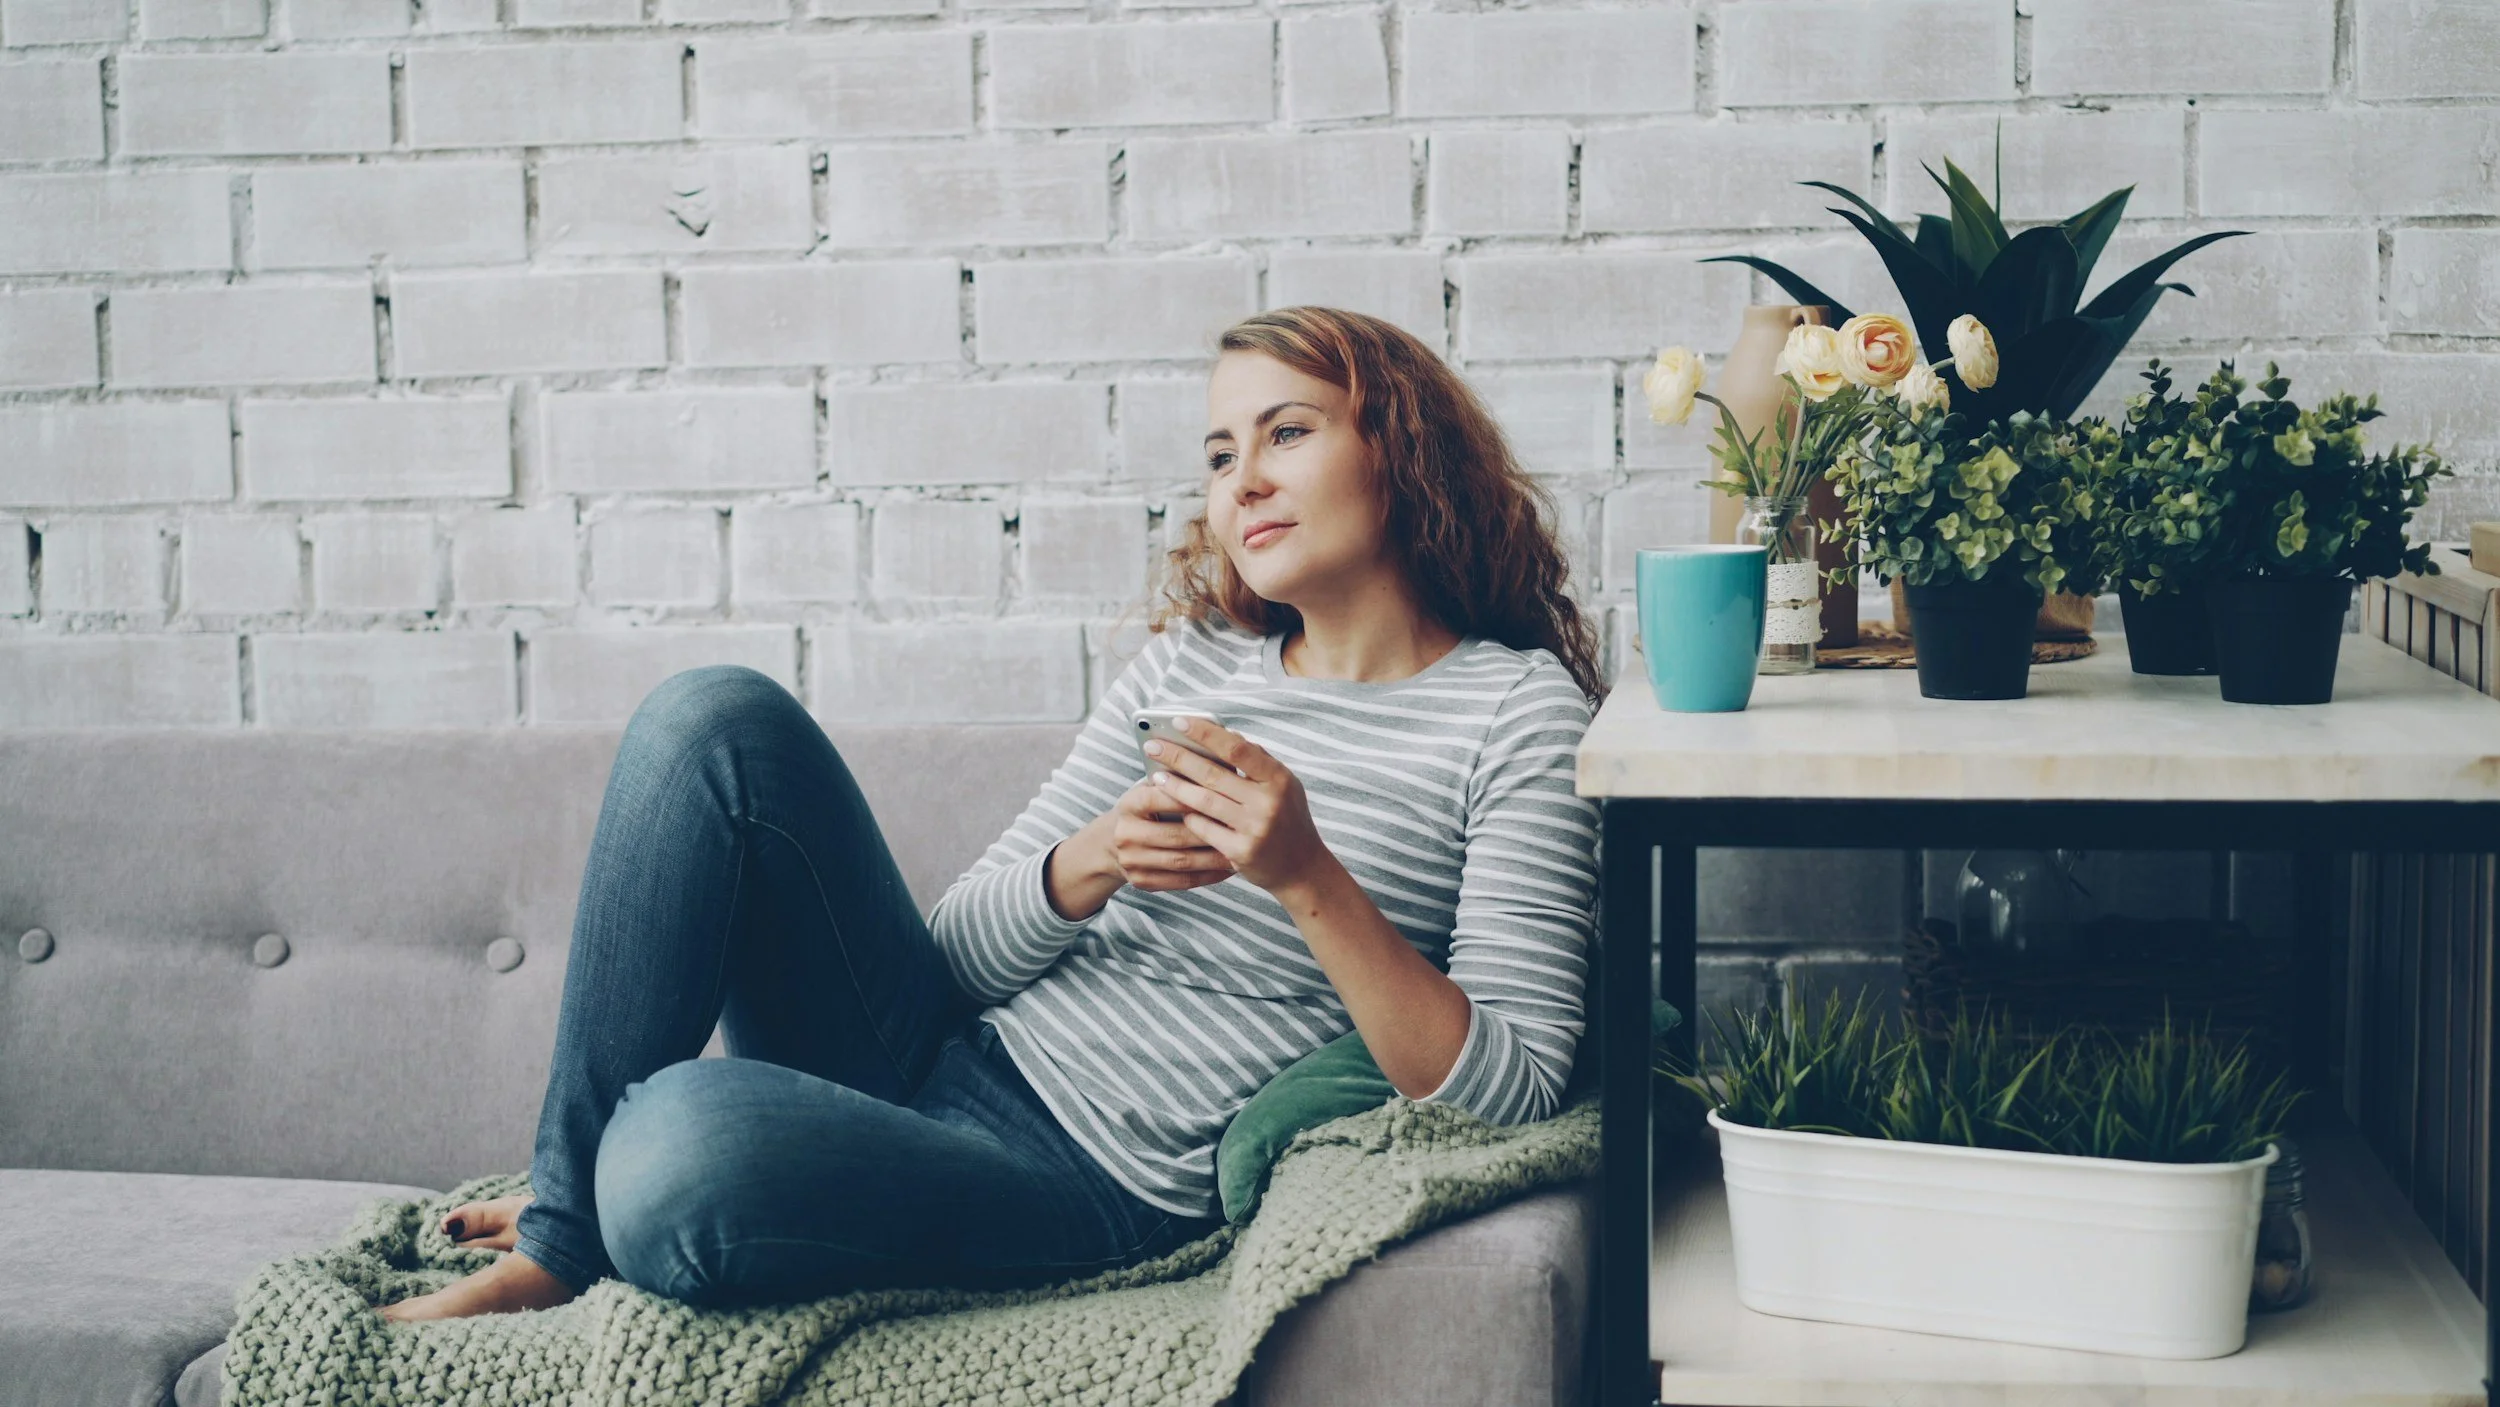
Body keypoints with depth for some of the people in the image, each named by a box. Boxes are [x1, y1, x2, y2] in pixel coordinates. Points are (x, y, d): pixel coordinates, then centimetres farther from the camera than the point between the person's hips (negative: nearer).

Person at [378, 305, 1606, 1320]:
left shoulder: (1519, 707, -3)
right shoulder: (1191, 658, 14)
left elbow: (1515, 1093, -12)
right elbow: (966, 948, 8)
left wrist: (1310, 879, -23)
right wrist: (1088, 866, -14)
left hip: (1100, 1183, -7)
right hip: (932, 1057, 7)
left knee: (676, 1153, -34)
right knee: (718, 718, -11)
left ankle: (572, 1229, 3)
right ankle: (565, 1216, -9)